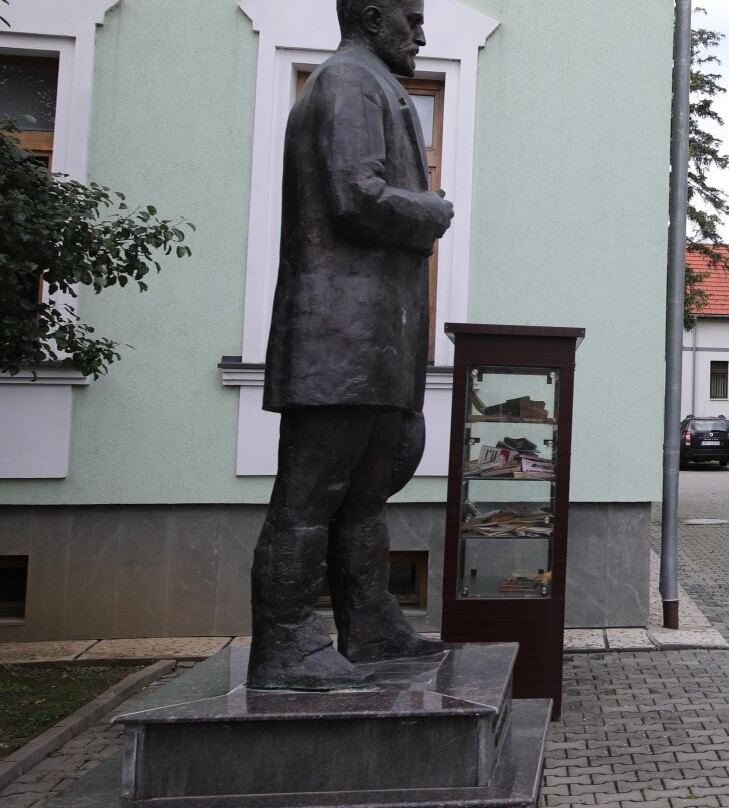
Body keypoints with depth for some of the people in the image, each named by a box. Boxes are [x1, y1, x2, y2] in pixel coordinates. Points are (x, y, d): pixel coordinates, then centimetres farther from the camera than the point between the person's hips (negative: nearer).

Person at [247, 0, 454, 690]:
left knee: (365, 485, 14)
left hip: (373, 340, 11)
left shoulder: (367, 89, 27)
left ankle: (369, 627, 23)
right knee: (311, 490, -8)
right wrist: (436, 213, -3)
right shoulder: (351, 82, -6)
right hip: (346, 329, -11)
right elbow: (359, 197, -19)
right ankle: (282, 651, -3)